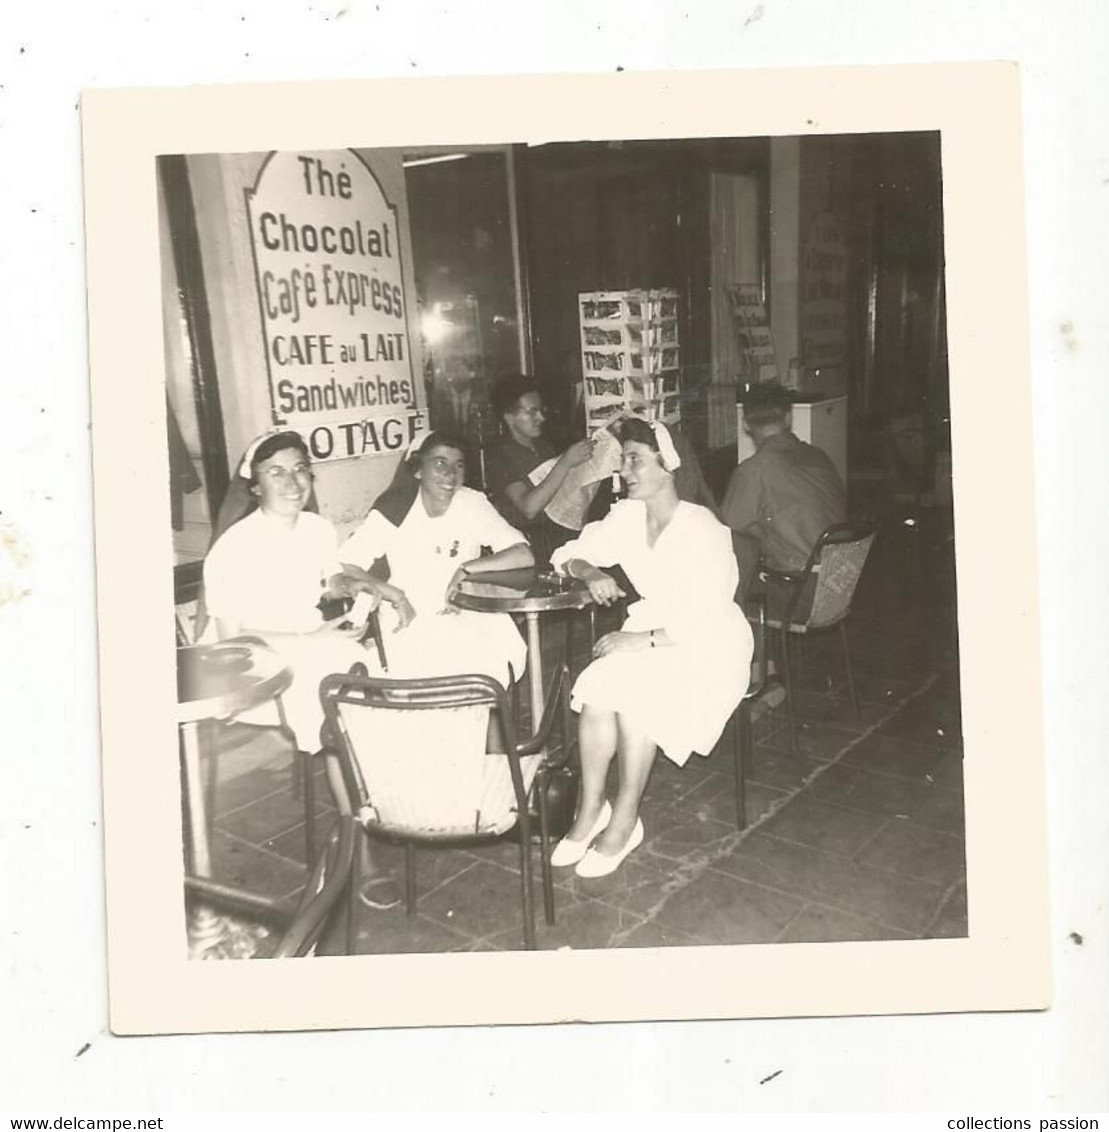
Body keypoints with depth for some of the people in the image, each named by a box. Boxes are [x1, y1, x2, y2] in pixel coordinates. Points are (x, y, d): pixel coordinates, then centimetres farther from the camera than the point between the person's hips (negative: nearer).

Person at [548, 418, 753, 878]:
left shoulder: (701, 529, -19)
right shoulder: (626, 516, -1)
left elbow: (707, 622, -22)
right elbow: (568, 555, 8)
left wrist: (644, 639, -27)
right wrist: (590, 572, -14)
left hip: (706, 648, -5)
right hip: (648, 635, 5)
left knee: (634, 696, -30)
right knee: (597, 687, -23)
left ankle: (624, 820, -15)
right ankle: (591, 809, -12)